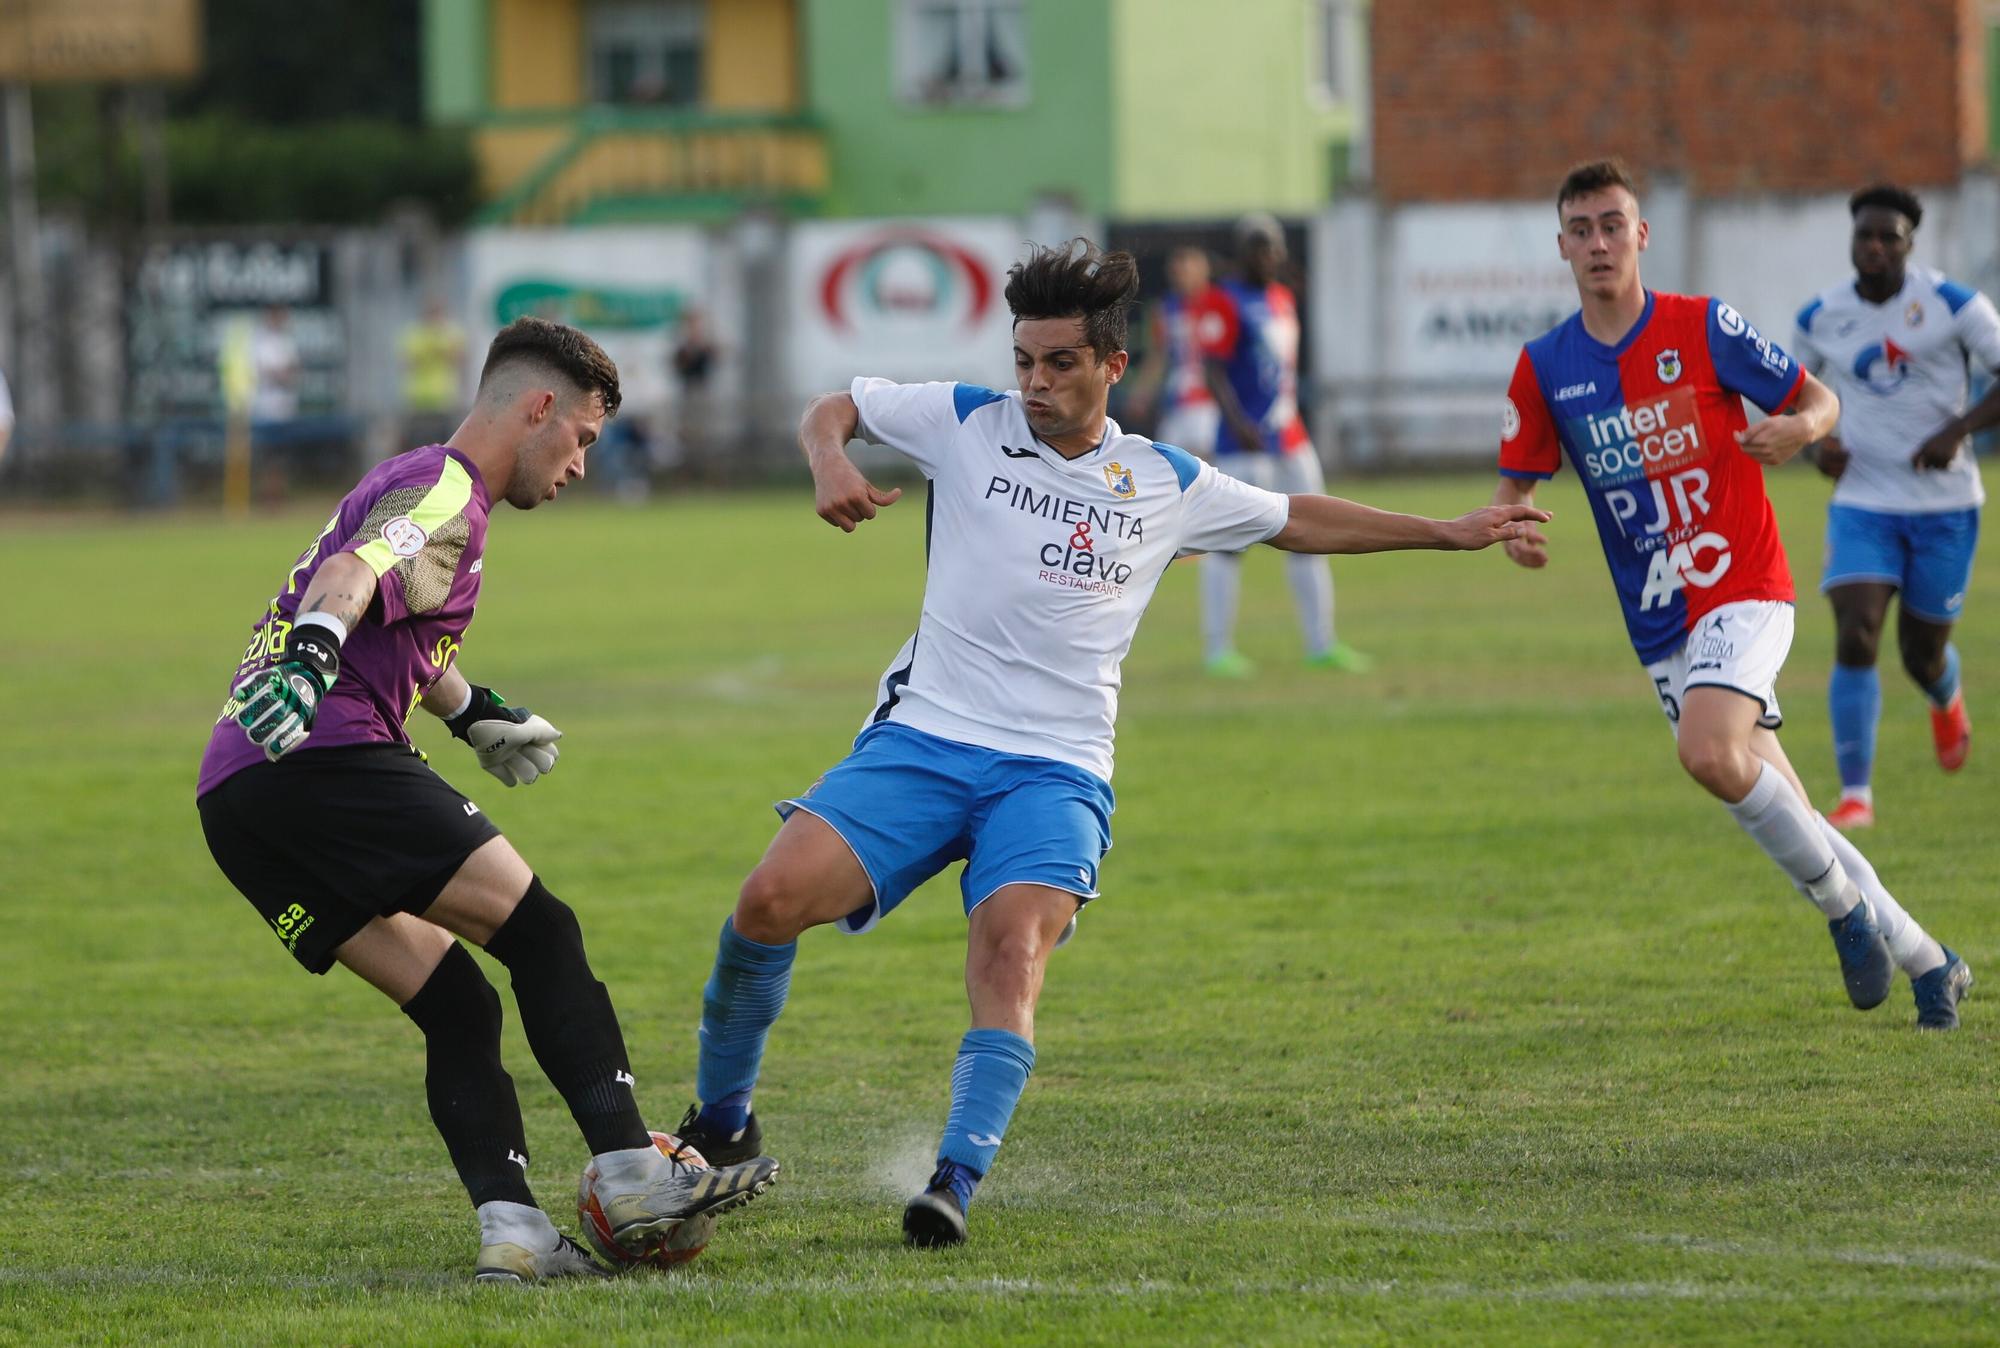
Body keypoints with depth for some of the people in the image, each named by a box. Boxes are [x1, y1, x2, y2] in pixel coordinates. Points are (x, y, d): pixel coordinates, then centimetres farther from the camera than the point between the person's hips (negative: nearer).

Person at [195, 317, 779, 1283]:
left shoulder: (411, 482, 29)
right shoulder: (447, 492, -3)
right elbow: (353, 575, -24)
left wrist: (473, 712, 62)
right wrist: (312, 655, -43)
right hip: (324, 759, -10)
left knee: (456, 1006, 7)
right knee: (538, 928, -9)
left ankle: (511, 1228, -8)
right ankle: (632, 1177, -16)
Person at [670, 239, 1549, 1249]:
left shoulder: (1167, 485, 10)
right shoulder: (965, 424, 6)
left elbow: (1298, 522, 25)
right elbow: (830, 411, 15)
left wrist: (1449, 533, 25)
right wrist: (830, 465, -9)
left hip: (1055, 773, 0)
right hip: (924, 739, 0)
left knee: (1013, 950, -29)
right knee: (772, 899, -19)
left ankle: (956, 1183, -37)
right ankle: (720, 1119, 3)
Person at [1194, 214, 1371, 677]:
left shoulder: (1283, 299, 15)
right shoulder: (1224, 303, -9)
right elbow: (1213, 370, -16)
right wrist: (1237, 422, -26)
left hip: (1289, 439, 8)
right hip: (1244, 443, -8)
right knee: (1229, 541, -6)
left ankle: (1320, 645, 16)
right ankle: (1217, 650, -2)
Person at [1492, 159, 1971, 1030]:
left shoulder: (1702, 328, -6)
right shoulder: (1544, 367, 3)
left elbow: (1819, 400, 1)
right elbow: (1516, 485, 7)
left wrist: (1798, 430, -22)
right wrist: (1515, 530, -16)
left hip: (1742, 590, -5)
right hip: (1658, 625, 5)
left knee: (1710, 753, -30)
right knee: (1772, 812, 5)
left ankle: (1843, 904, -9)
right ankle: (1925, 961, 18)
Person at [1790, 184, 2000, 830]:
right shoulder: (1820, 317, 0)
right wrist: (1820, 441, -4)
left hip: (1944, 504, -1)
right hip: (1862, 502, 1)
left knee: (1922, 655, 10)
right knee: (1854, 638, -18)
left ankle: (1947, 702, 50)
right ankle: (1855, 796, -14)